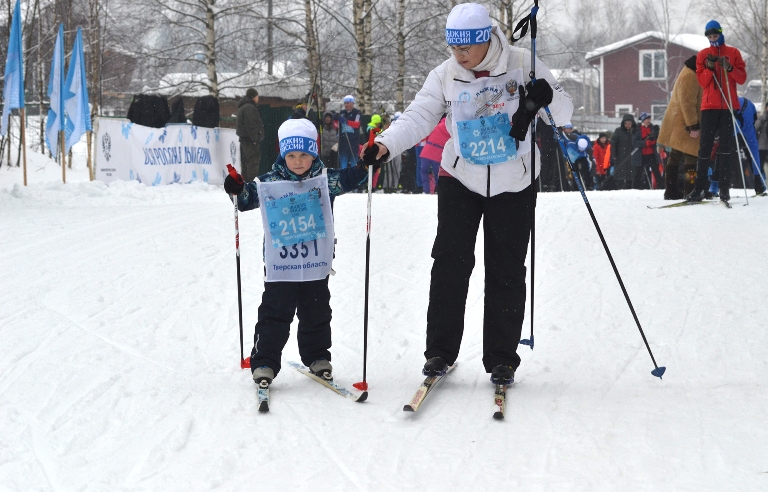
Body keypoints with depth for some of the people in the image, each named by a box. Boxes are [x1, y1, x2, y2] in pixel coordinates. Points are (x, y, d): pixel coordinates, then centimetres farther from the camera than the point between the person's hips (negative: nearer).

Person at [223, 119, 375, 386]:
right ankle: (264, 362, 5)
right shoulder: (270, 183, -2)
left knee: (316, 312, 13)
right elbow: (249, 198, -1)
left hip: (316, 262, 1)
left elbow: (349, 179, -9)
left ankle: (317, 356, 29)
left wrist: (365, 164, -28)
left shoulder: (325, 179, 0)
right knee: (275, 313, 0)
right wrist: (237, 190, -22)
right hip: (280, 262, -1)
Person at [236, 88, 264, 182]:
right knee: (253, 161, -11)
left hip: (243, 138, 11)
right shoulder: (249, 108, -16)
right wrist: (255, 139, -20)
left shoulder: (243, 107, 19)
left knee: (245, 162, 15)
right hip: (250, 139, -11)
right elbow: (251, 125, -22)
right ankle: (252, 181, -14)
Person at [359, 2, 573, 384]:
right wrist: (385, 145, -29)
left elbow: (563, 112, -8)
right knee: (450, 264, -5)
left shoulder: (521, 64, -10)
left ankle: (502, 359, 13)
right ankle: (440, 351, 6)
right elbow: (418, 117, -12)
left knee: (506, 273, 3)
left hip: (514, 185, -1)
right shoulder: (446, 75, -5)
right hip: (461, 180, 1)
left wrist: (546, 97, -31)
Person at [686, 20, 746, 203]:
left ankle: (724, 188, -2)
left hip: (729, 105, 0)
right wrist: (710, 67, -13)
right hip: (710, 105, 0)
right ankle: (700, 187, -2)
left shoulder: (733, 53, 10)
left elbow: (742, 78, 4)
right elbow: (702, 82, 4)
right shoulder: (703, 55, 12)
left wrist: (729, 68, -13)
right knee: (705, 145, -3)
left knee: (727, 146, -2)